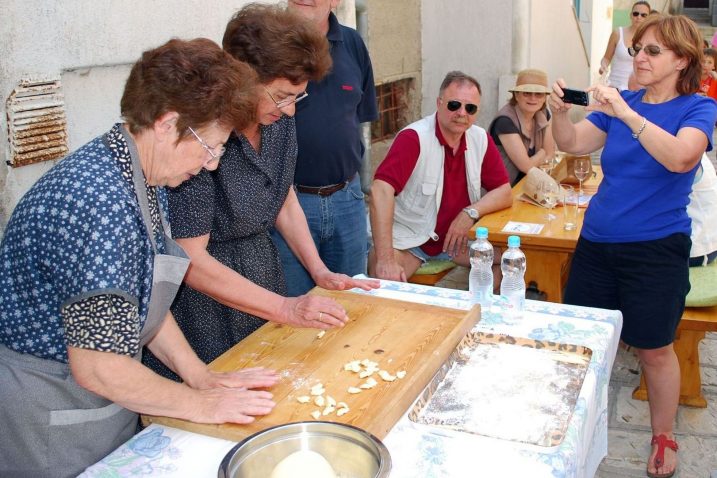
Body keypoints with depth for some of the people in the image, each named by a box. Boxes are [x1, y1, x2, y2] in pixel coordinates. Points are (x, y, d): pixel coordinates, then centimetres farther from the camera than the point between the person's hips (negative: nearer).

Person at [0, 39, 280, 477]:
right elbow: (97, 367, -28)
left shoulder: (148, 181, -1)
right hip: (51, 420, -8)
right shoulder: (101, 202, -32)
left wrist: (200, 374, 0)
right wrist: (200, 404, -16)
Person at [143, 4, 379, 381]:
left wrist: (319, 271, 0)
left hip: (261, 271, 7)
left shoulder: (278, 119, -7)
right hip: (203, 291, -6)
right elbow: (190, 260, -24)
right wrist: (285, 308, -23)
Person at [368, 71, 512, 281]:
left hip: (455, 235, 6)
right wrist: (386, 260, -39)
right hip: (407, 238, -6)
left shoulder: (481, 139, -1)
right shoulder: (413, 137, -19)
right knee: (383, 279, -33)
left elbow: (504, 193, 4)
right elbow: (381, 190, -31)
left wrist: (471, 212, -18)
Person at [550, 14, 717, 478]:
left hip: (656, 249, -5)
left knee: (655, 350, 7)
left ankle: (664, 438, 29)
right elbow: (573, 143, 0)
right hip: (596, 242, 5)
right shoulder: (623, 102, 7)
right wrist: (561, 110, -19)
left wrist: (626, 113, -35)